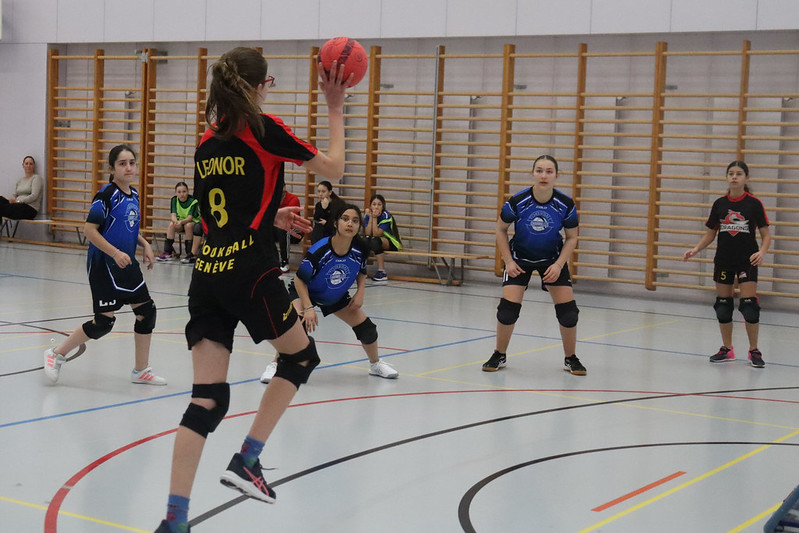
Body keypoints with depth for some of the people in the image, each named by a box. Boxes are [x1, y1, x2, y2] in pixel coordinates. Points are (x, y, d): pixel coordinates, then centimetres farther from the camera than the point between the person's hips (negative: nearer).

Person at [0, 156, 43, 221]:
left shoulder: (36, 178, 2)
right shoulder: (20, 180, 24)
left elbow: (34, 196, -11)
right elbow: (14, 195, 18)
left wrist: (18, 201, -17)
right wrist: (12, 199, -8)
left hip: (30, 209, -7)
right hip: (18, 207, 7)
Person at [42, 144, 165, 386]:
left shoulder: (134, 195, 9)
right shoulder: (107, 195, -15)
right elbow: (89, 229, -18)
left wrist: (145, 244, 8)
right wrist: (115, 253, -25)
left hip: (127, 265, 8)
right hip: (104, 265, -8)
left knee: (147, 311, 6)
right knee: (104, 322, -6)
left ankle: (141, 370, 19)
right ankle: (57, 353, 13)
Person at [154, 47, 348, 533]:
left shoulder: (207, 144, 15)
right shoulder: (265, 129, -4)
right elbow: (334, 170, 4)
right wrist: (336, 109, 13)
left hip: (206, 274, 6)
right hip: (250, 273, -6)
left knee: (207, 400, 4)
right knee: (302, 355, 19)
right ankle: (247, 462, 13)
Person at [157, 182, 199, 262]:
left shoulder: (193, 201, -20)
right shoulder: (174, 200, -7)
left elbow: (190, 217, -30)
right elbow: (173, 215, -17)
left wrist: (181, 222, -51)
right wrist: (176, 221, -41)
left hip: (194, 222, -4)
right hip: (180, 222, 4)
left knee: (188, 225, -36)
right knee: (171, 224, -25)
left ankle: (190, 254, -32)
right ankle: (167, 251, -23)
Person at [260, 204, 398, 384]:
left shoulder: (361, 249, -23)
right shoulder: (319, 251, -37)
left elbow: (361, 273, 0)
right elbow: (300, 280, -24)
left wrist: (360, 293, -15)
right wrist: (308, 308, -30)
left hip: (337, 297, 5)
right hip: (306, 293, -5)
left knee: (366, 328, 3)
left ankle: (375, 364, 32)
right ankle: (275, 365, -14)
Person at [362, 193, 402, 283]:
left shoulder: (386, 216, -19)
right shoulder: (368, 215, -5)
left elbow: (376, 234, -26)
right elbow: (367, 233, -16)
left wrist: (375, 218, -29)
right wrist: (371, 217, -21)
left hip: (391, 243, -5)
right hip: (376, 240, 5)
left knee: (375, 241, -36)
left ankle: (381, 271, -32)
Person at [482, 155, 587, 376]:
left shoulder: (566, 205, -21)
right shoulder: (517, 202, -24)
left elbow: (572, 238, -5)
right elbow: (501, 229, -6)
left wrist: (558, 265, -17)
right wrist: (508, 261, -12)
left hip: (552, 258, 1)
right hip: (520, 257, -1)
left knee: (568, 311, -7)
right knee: (508, 307, -13)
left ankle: (570, 359, 16)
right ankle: (499, 356, 11)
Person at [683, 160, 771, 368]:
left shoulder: (754, 204, -5)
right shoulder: (719, 204, 4)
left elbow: (766, 234, -3)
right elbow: (710, 233, 11)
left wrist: (761, 252, -21)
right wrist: (695, 249, -4)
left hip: (747, 261, -3)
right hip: (723, 261, 3)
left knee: (749, 305, -8)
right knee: (723, 305, 6)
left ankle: (754, 351, 5)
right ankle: (727, 349, 20)